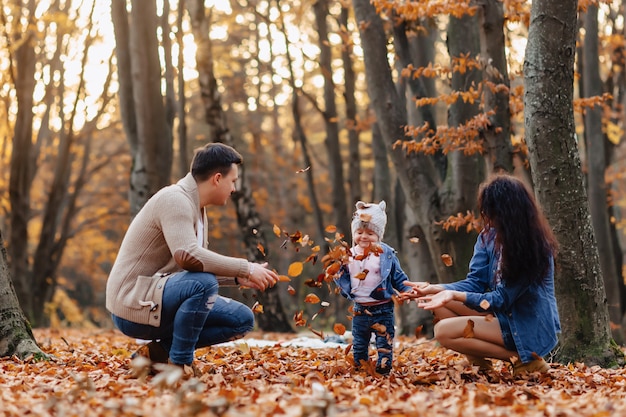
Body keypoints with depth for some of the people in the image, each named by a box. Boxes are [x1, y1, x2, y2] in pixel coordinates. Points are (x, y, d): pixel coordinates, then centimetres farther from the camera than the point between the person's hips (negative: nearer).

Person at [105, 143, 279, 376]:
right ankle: (179, 363, -18)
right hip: (133, 303, -10)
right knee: (203, 283, -34)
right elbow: (187, 256, -32)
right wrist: (246, 269, -26)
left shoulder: (196, 208, 14)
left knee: (242, 319, 3)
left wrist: (238, 278, 6)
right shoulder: (175, 199, -17)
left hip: (159, 299, 10)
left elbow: (199, 266, 20)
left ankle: (161, 350, 4)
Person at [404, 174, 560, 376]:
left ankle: (520, 358, -10)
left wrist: (455, 295, -33)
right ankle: (479, 359, -4)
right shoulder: (489, 235, -1)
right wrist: (437, 289, -16)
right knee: (437, 300, 0)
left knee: (444, 331, -18)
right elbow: (476, 282, 0)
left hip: (529, 327, -8)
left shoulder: (532, 246, -23)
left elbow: (502, 300, -23)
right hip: (503, 313, 8)